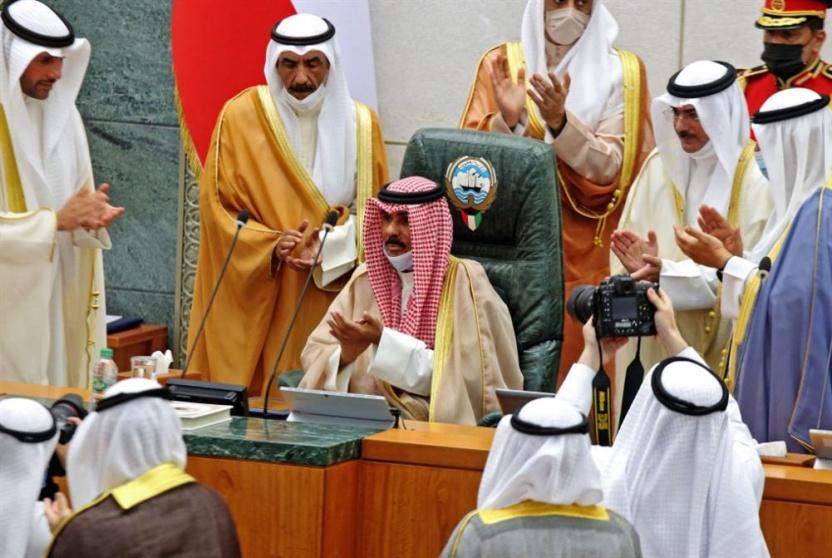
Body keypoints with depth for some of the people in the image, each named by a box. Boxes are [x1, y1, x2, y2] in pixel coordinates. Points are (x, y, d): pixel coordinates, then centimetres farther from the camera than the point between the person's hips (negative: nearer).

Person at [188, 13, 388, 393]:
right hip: (257, 303, -1)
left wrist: (329, 246, -13)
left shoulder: (359, 123, 2)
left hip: (332, 301, 2)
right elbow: (217, 206, -2)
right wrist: (271, 246, -17)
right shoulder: (240, 117, -3)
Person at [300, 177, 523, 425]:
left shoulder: (465, 281, -6)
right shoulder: (367, 277, 8)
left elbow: (463, 376, -13)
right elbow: (314, 353, 5)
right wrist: (344, 355, -17)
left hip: (440, 425, -4)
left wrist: (384, 341, -17)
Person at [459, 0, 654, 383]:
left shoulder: (621, 71, 1)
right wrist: (506, 121, -20)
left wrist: (560, 122, -23)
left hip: (585, 256, -1)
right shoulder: (500, 64, 4)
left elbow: (611, 168, -8)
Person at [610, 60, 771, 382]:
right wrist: (640, 267, -19)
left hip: (724, 343, -4)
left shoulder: (755, 179, -10)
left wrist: (667, 273, -21)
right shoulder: (660, 165, 6)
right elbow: (627, 243, 4)